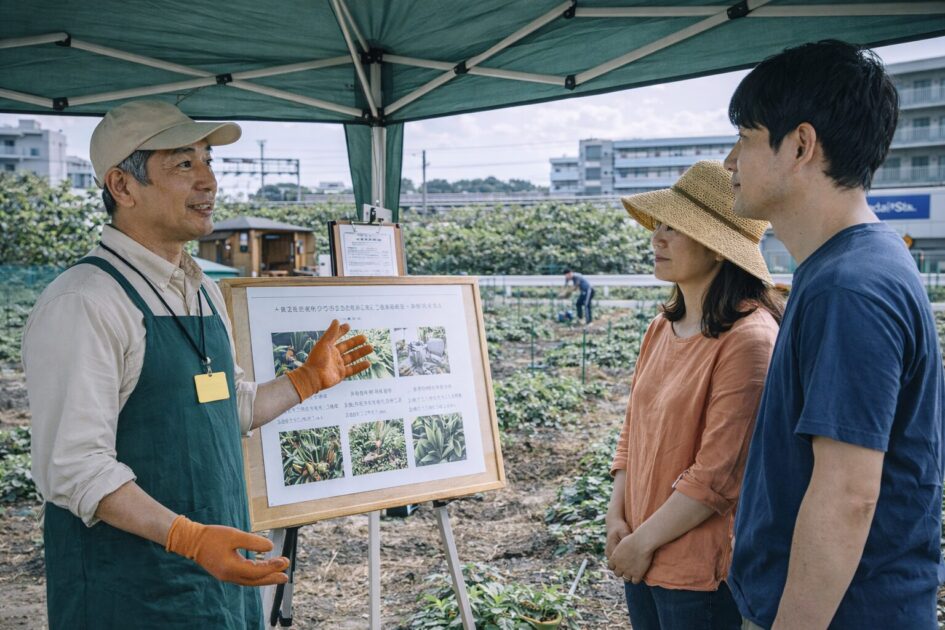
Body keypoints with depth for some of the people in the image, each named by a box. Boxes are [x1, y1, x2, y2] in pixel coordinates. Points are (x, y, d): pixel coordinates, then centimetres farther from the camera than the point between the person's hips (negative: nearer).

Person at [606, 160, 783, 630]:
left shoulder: (748, 339, -19)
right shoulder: (663, 327, 6)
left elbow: (719, 474, -20)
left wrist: (645, 540, -13)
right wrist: (617, 519, 1)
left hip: (702, 573, -7)